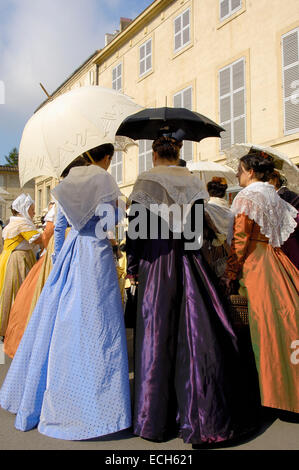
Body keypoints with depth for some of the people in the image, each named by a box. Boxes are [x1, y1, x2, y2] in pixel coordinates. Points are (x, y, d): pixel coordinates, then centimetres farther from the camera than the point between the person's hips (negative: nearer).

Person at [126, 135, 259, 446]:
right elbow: (198, 226, 4)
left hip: (155, 261, -2)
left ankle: (156, 418, 13)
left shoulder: (145, 181, 0)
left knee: (157, 334, 3)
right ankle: (206, 416, 10)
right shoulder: (193, 182, 8)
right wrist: (189, 248, 12)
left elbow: (136, 225, -5)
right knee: (195, 331, 5)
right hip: (188, 260, 2)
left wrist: (132, 266, 2)